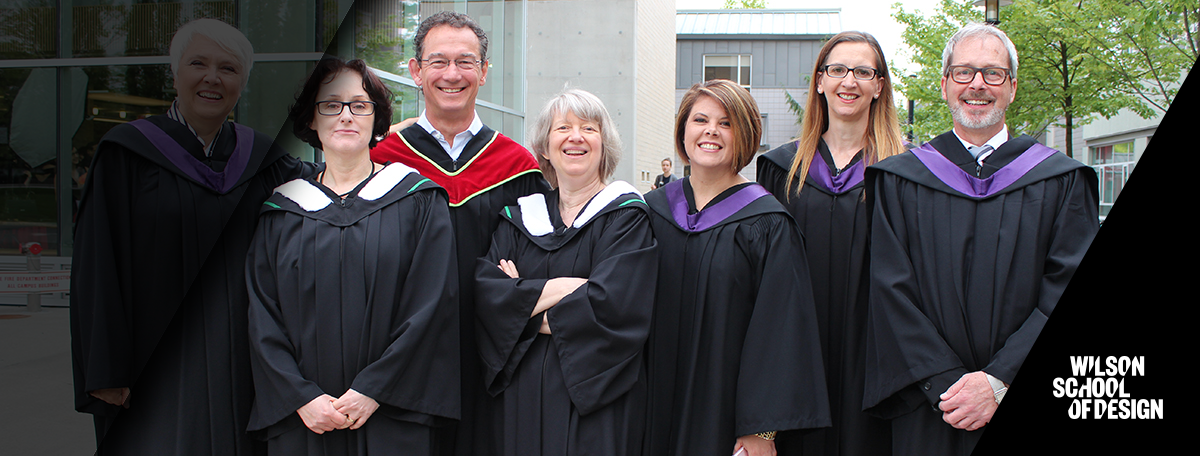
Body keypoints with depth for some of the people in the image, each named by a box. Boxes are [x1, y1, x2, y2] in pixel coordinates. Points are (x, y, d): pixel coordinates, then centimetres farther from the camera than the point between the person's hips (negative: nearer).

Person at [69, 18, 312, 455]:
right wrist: (105, 371, -9)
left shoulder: (261, 158, 8)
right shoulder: (128, 152, -1)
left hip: (241, 364, 3)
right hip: (157, 366, -3)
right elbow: (98, 266, -4)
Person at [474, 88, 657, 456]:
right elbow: (483, 290, -3)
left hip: (592, 394, -3)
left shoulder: (626, 216, -2)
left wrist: (522, 300, -7)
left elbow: (613, 303, -17)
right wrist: (560, 287, -16)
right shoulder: (520, 216, 11)